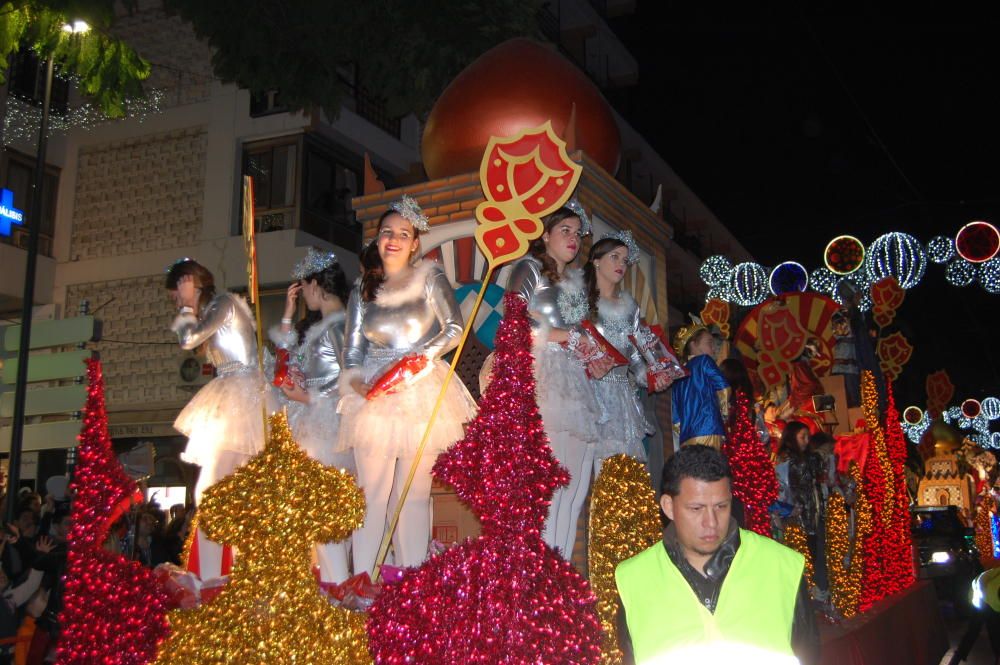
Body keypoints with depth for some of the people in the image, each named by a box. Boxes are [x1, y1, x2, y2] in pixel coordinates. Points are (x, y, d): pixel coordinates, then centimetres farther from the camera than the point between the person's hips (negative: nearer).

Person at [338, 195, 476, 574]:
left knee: (415, 493, 2)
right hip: (374, 399, 1)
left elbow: (455, 329, -3)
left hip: (421, 396, -1)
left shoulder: (429, 277, 5)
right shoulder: (362, 289, 12)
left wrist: (420, 357, -15)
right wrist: (358, 380, -9)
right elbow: (352, 350, 11)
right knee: (372, 494, -4)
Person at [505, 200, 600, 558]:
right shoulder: (528, 268, 6)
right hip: (541, 380, -7)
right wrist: (566, 336, -5)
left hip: (573, 384, 7)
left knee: (574, 478, 1)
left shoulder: (575, 280, 26)